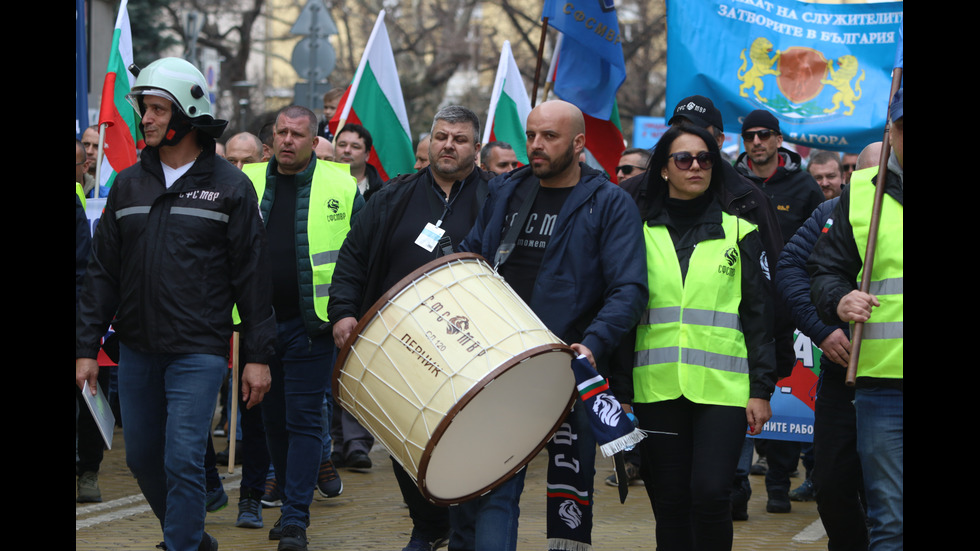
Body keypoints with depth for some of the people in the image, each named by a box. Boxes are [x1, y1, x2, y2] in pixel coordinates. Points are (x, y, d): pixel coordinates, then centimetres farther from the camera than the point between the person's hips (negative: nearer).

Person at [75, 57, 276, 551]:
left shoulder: (229, 187, -2)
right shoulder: (129, 185, 8)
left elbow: (252, 277, -2)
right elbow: (103, 273, 10)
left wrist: (258, 356, -5)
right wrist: (86, 346, 4)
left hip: (198, 352, -5)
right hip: (136, 351, 5)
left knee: (183, 462, -10)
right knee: (142, 458, 13)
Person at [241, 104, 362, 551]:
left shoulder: (341, 188, -1)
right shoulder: (247, 183, 6)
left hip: (311, 325, -4)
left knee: (304, 421, -4)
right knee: (274, 419, 12)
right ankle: (292, 501, 28)